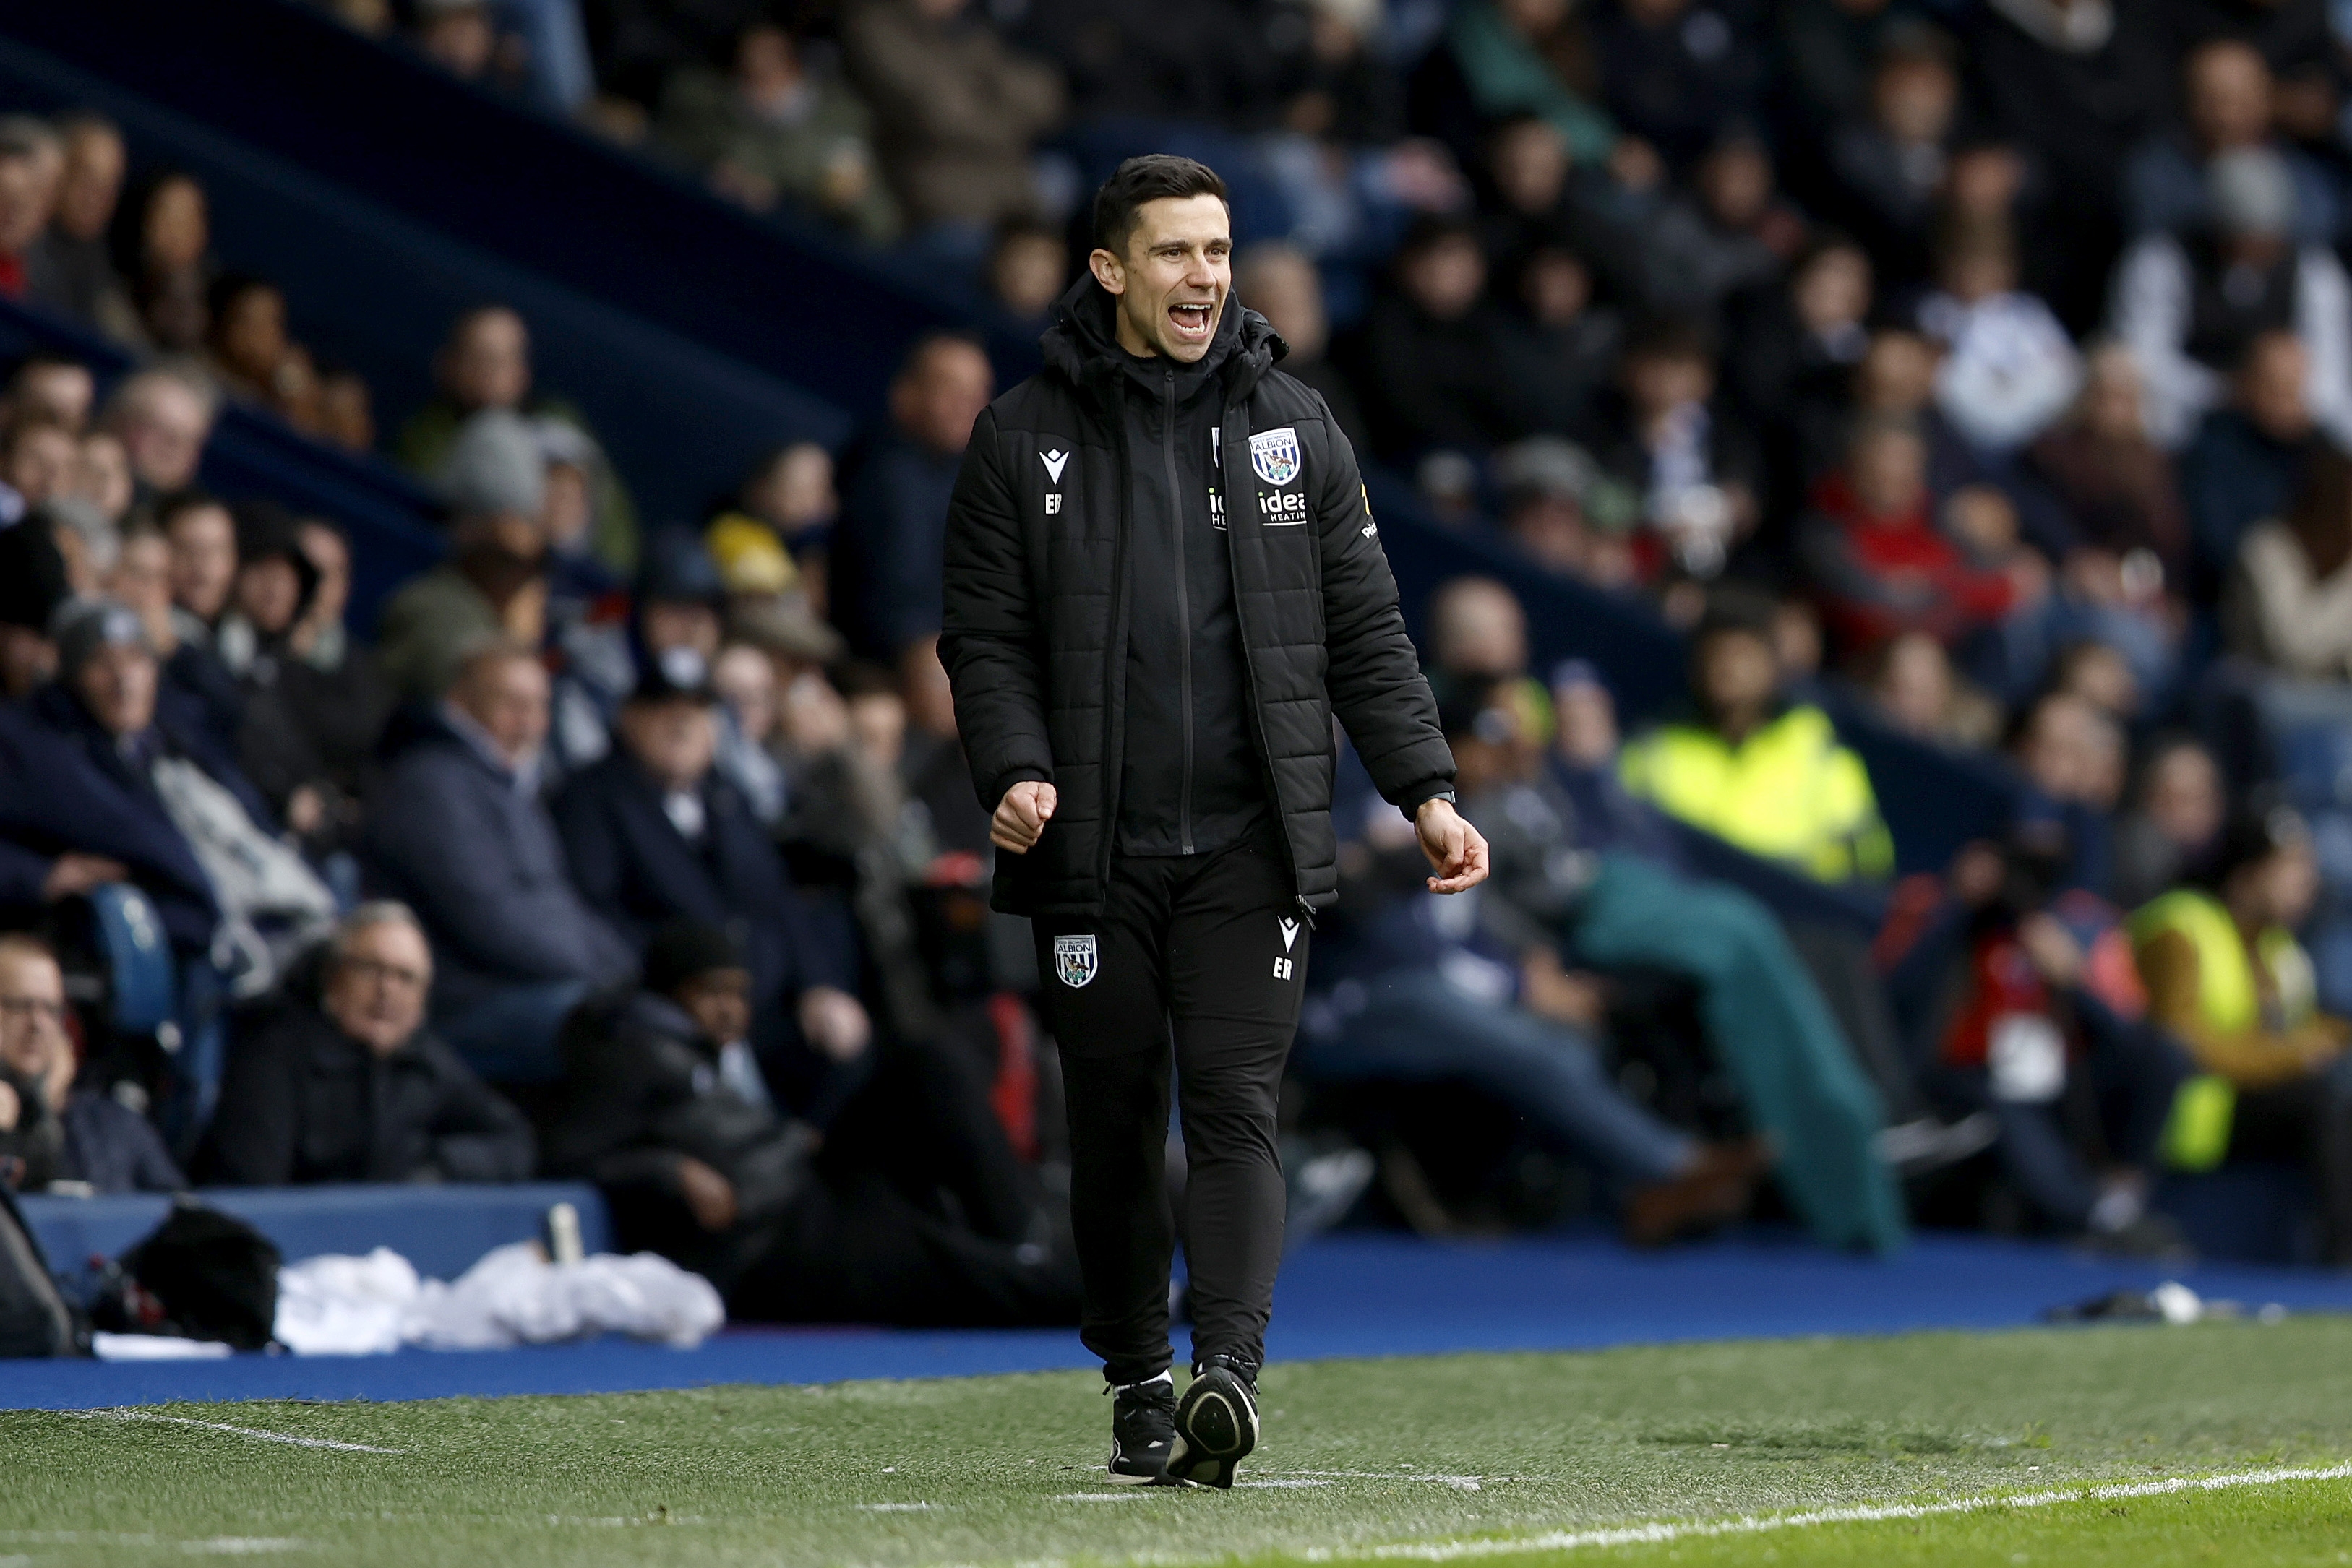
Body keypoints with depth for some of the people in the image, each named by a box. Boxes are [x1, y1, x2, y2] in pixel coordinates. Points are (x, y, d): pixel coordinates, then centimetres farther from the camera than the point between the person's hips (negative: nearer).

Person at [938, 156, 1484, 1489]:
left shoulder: (1294, 426, 10)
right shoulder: (1026, 437, 5)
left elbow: (1367, 631, 10)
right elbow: (987, 634, 4)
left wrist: (1428, 791, 0)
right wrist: (1016, 768, -15)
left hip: (1254, 843, 0)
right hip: (1095, 846, 0)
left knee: (1236, 1105, -11)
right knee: (1114, 1119, 5)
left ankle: (1228, 1370, -21)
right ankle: (1138, 1383, 18)